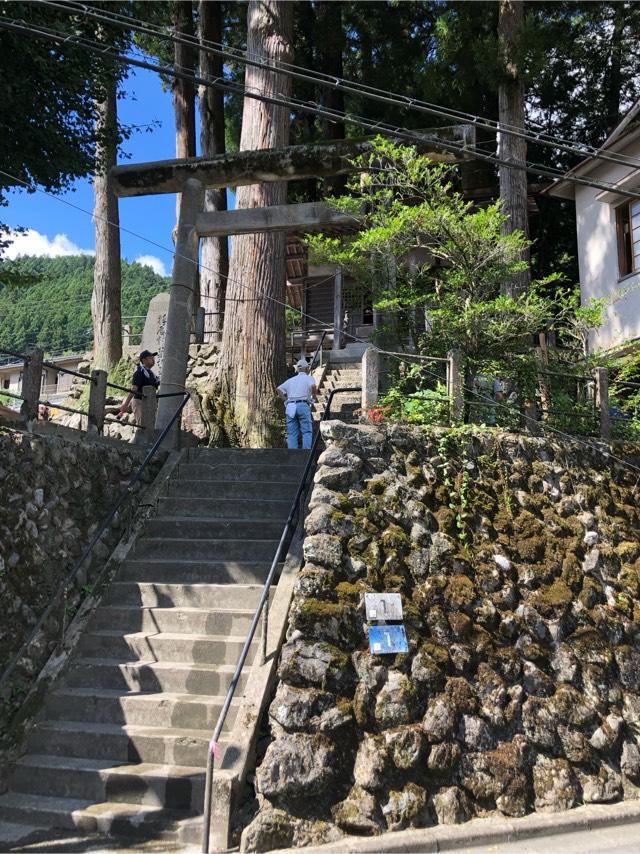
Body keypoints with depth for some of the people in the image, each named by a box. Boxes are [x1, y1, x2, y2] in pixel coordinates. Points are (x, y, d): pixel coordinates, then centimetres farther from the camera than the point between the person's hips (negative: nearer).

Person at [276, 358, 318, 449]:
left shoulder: (291, 380, 24)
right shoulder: (309, 378, 9)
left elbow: (278, 389, 16)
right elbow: (313, 386, -12)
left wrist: (286, 399, 15)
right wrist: (314, 396, 3)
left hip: (290, 406, 4)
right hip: (303, 405, -4)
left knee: (292, 433, 3)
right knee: (307, 431, -3)